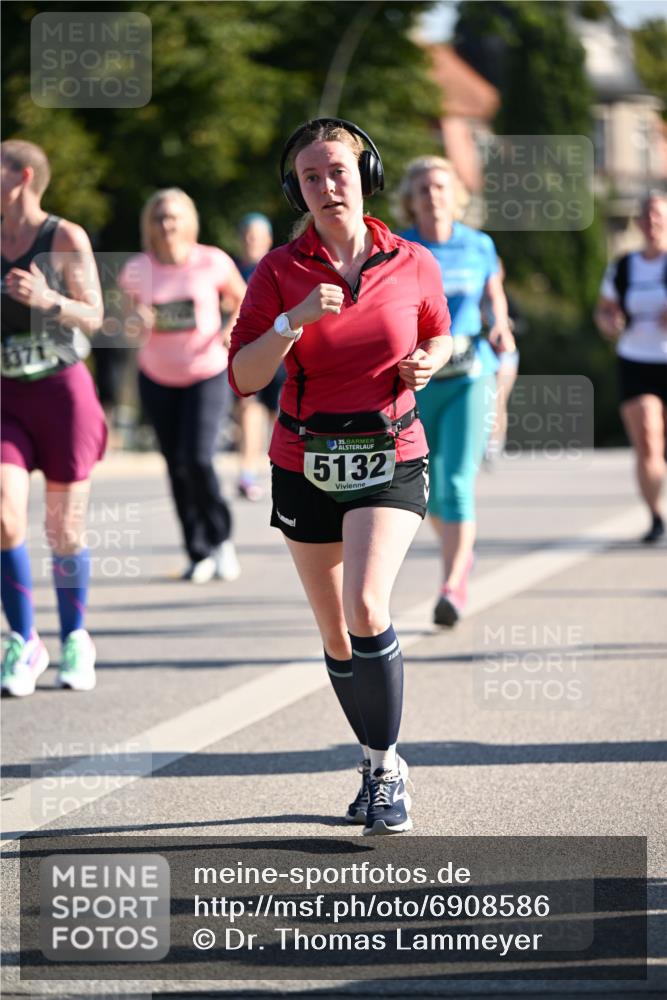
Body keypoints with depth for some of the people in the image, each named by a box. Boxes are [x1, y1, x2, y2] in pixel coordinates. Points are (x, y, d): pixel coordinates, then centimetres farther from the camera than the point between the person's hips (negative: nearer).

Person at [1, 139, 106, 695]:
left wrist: (48, 300, -25)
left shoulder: (67, 238, -8)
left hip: (63, 393, -3)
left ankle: (75, 642, 25)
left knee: (66, 530, 4)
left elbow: (93, 319, -7)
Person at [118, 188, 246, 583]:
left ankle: (222, 538, 5)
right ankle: (199, 554, 16)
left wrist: (234, 327, -13)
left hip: (207, 374, -3)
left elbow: (242, 298, 6)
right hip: (158, 377, 3)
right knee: (177, 467, 4)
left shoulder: (212, 262, -10)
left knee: (198, 459, -17)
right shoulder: (137, 271, -5)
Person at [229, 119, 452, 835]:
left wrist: (427, 364, -4)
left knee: (367, 610, -23)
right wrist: (293, 321, -25)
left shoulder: (412, 265, -2)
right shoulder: (281, 271, -4)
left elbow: (439, 334, 18)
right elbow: (243, 377, -10)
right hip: (306, 466, 2)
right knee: (337, 637, 9)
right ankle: (380, 766, 29)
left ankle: (386, 769, -9)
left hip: (390, 461, -2)